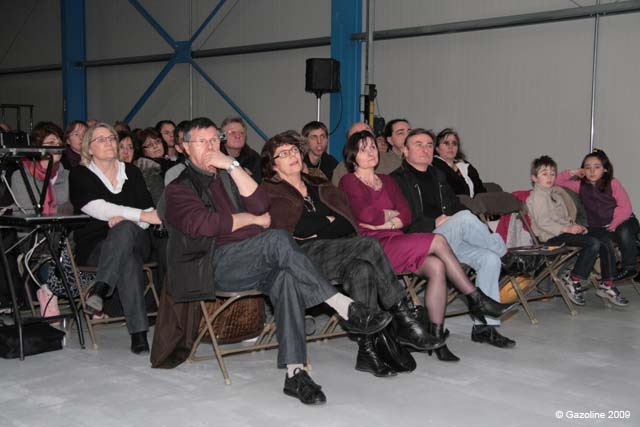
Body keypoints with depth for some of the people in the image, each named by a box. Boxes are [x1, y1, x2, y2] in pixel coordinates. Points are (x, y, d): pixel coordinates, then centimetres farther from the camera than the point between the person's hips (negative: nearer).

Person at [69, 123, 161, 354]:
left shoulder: (132, 172, 18)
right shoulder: (80, 175, 6)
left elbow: (149, 212, 9)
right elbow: (97, 208, -14)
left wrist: (126, 219, -16)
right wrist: (142, 215, -24)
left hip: (133, 239, 2)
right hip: (94, 246, -2)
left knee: (125, 228, -36)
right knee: (128, 262, -38)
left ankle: (100, 289, -46)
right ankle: (138, 332, -44)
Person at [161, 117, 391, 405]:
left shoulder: (228, 176, 27)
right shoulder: (179, 189, 13)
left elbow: (261, 205, 7)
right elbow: (205, 224, -8)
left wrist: (233, 166, 0)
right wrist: (253, 220, 1)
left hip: (256, 262, 5)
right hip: (219, 264, -5)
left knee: (287, 278, -30)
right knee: (278, 239, -32)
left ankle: (295, 373, -35)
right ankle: (347, 310, -33)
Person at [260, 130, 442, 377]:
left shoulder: (319, 186, 31)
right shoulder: (270, 192, 15)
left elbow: (348, 213, 18)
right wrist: (329, 222, 1)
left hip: (340, 249, 5)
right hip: (305, 255, -5)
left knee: (362, 269, -31)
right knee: (369, 245, -28)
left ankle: (367, 348, -30)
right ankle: (404, 319, -23)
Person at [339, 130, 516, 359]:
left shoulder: (387, 181, 24)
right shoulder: (349, 182, 4)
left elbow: (406, 215, 9)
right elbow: (366, 214, -13)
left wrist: (383, 224, -7)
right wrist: (390, 214, 3)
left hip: (396, 243, 6)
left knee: (436, 266, -24)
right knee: (437, 241, -22)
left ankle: (436, 334, -24)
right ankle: (476, 299, -13)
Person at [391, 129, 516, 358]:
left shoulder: (437, 176, 26)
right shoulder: (397, 180, 2)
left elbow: (456, 205, 24)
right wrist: (434, 222, -20)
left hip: (451, 239, 7)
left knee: (489, 259, -15)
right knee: (464, 217, -31)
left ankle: (485, 325, -8)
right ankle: (504, 250, -4)